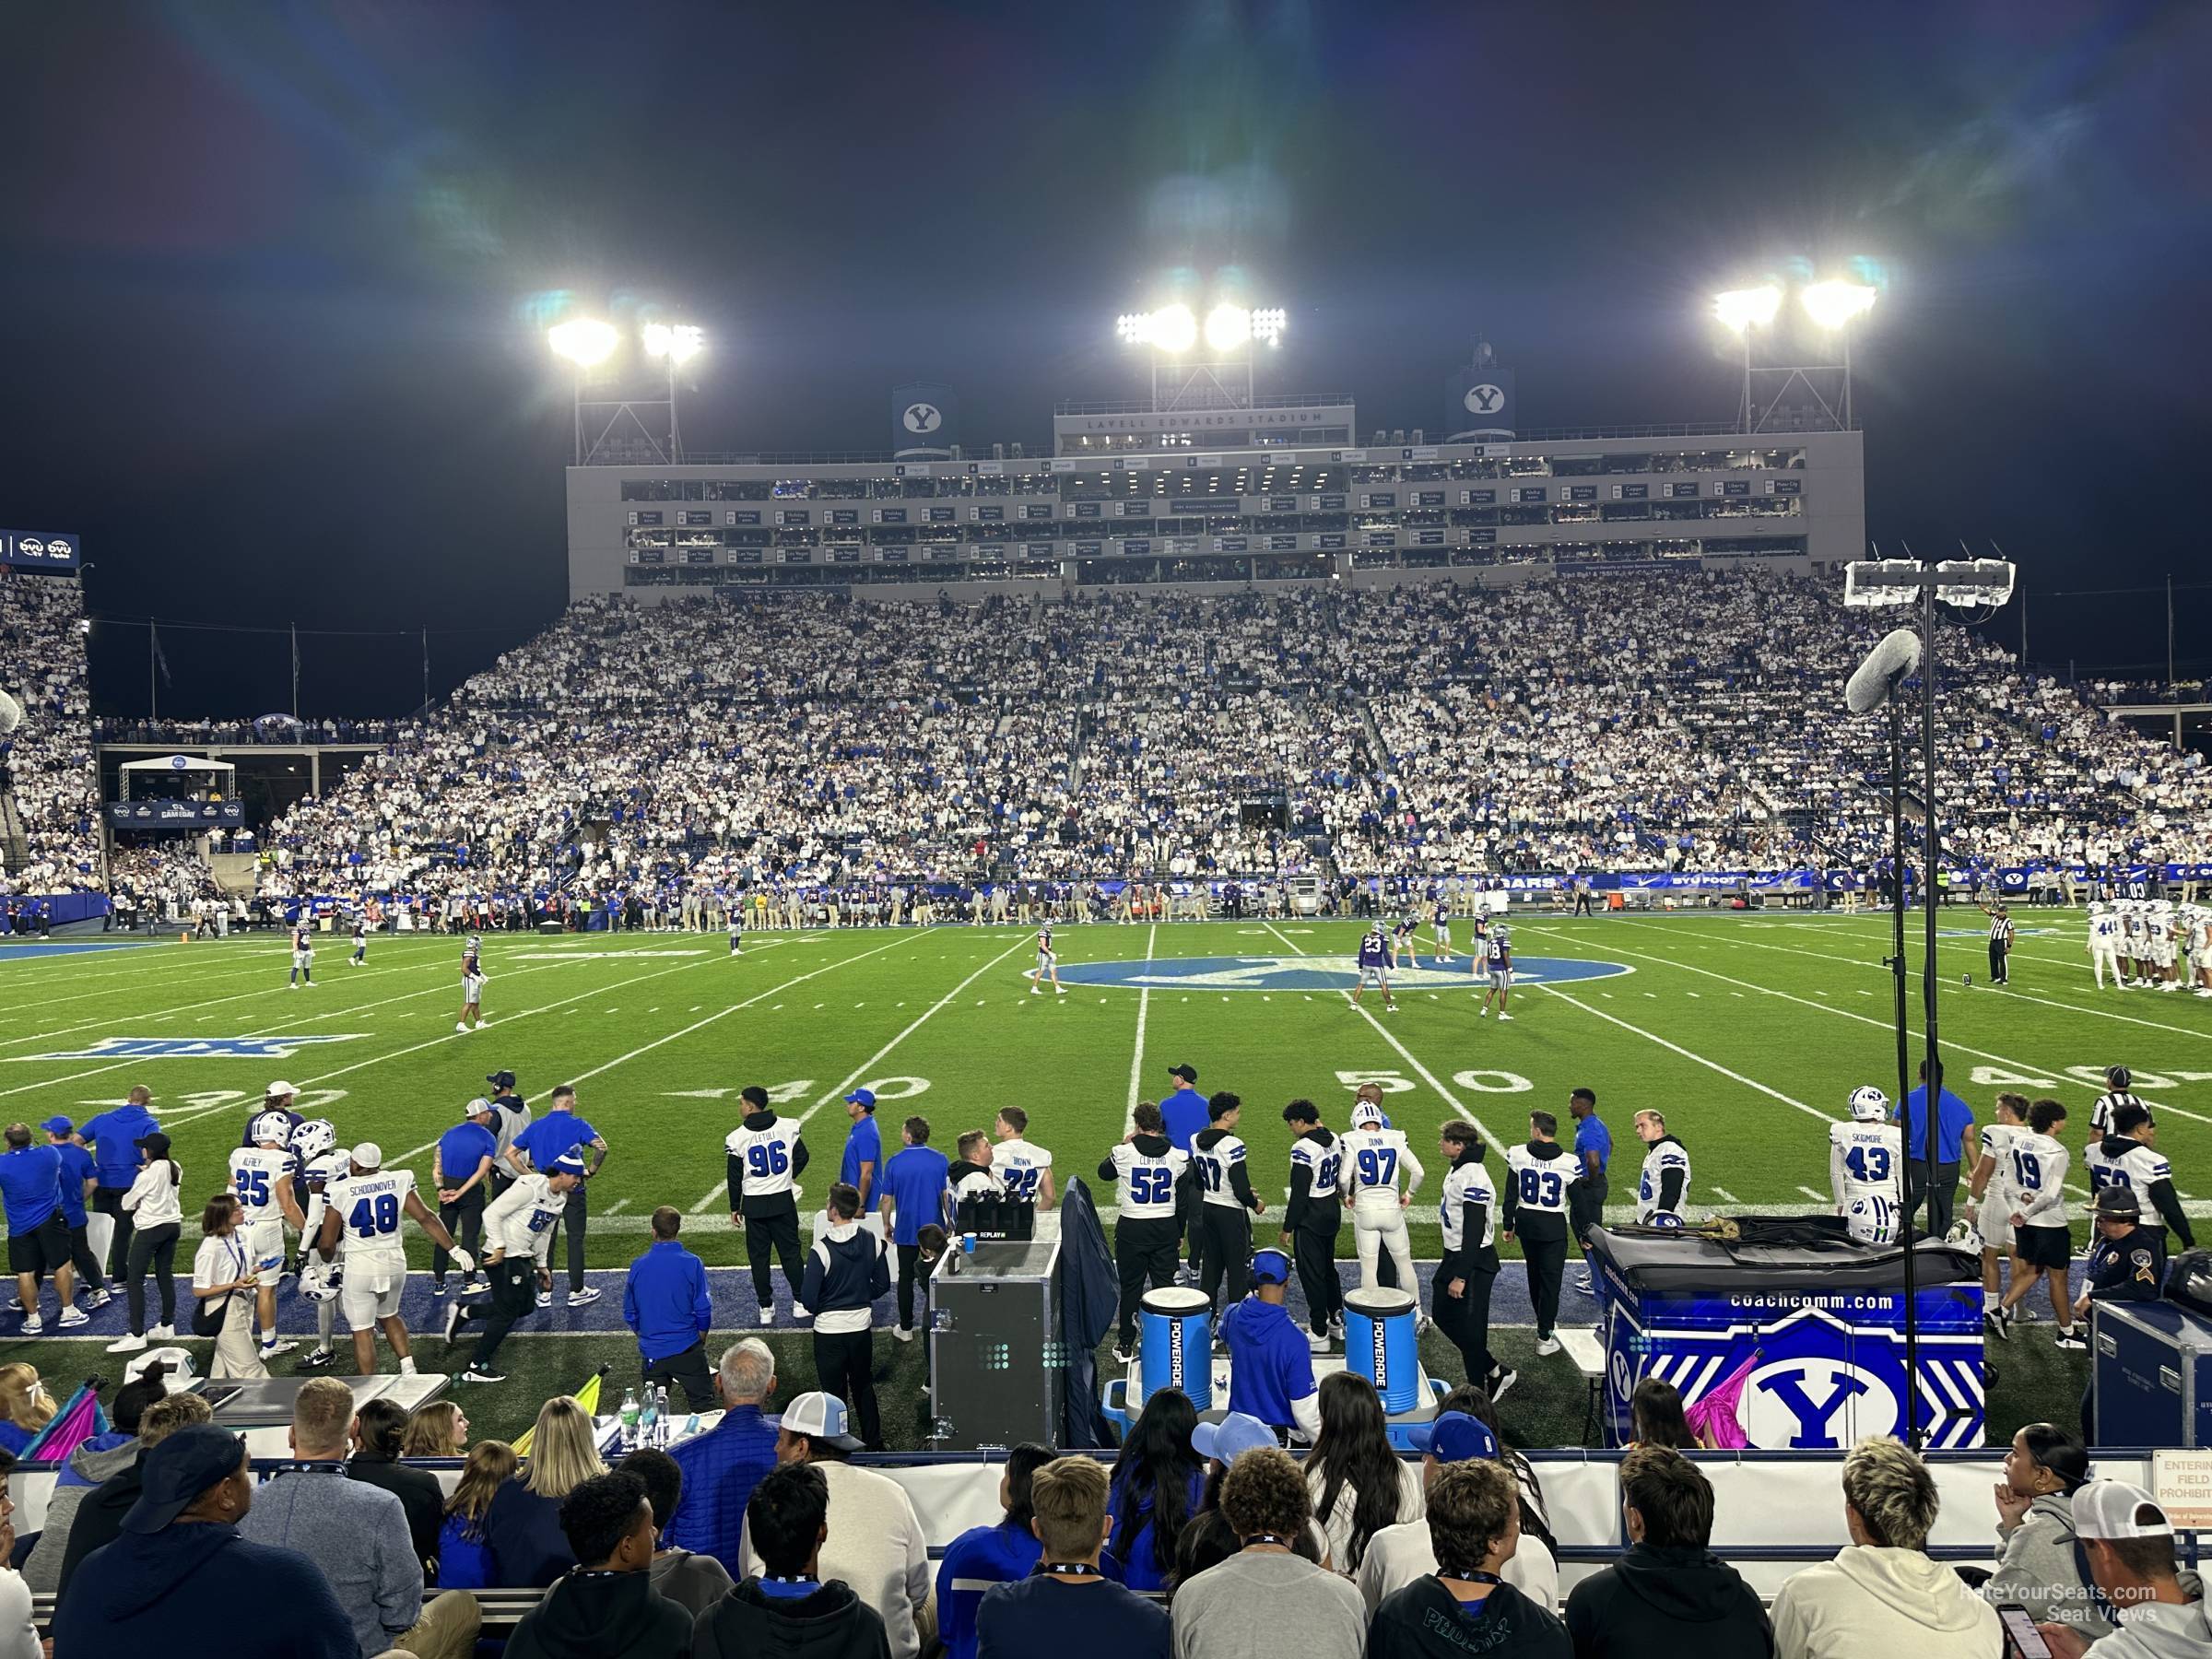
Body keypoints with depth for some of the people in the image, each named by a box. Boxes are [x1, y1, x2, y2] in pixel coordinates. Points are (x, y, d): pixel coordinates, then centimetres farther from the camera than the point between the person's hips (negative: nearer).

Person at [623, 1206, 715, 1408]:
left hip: (651, 1352, 3)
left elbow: (630, 1314, 5)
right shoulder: (691, 1264, -13)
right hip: (686, 1350, -2)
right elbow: (703, 1309, -9)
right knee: (703, 1405, 8)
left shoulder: (638, 1266, -5)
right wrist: (700, 1341, 9)